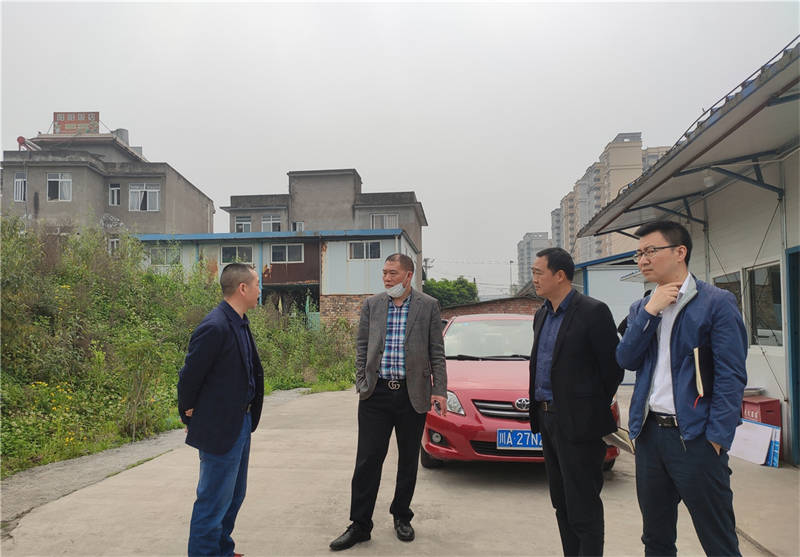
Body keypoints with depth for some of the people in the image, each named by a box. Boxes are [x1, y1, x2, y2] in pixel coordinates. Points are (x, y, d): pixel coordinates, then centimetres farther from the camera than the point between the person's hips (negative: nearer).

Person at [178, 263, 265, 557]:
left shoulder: (240, 323, 8)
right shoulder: (214, 327, -23)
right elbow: (189, 378, -17)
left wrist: (248, 417, 14)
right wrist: (190, 417, -4)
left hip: (241, 424, 10)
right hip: (220, 429, -10)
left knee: (233, 496, 21)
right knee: (214, 502, 3)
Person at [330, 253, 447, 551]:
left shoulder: (428, 306, 1)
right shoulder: (371, 304, 5)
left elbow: (437, 352, 2)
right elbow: (361, 346, 9)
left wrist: (439, 391, -3)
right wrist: (362, 383, 1)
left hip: (413, 394, 0)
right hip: (376, 393, 1)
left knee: (408, 460, 12)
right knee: (367, 460, 2)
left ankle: (401, 517, 30)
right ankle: (359, 525, 14)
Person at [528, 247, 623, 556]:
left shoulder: (593, 312, -12)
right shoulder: (541, 315, 13)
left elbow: (613, 366, -10)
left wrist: (596, 409, -2)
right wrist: (540, 409, 12)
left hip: (578, 423, -8)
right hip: (548, 419, 8)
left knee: (583, 508, -1)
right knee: (562, 504, 17)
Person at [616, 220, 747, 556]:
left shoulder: (716, 303, -7)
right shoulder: (641, 308, 13)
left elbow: (731, 376, -11)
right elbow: (626, 360, 0)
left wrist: (716, 438, -15)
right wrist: (650, 311, -9)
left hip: (695, 437, -6)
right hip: (649, 434, 6)